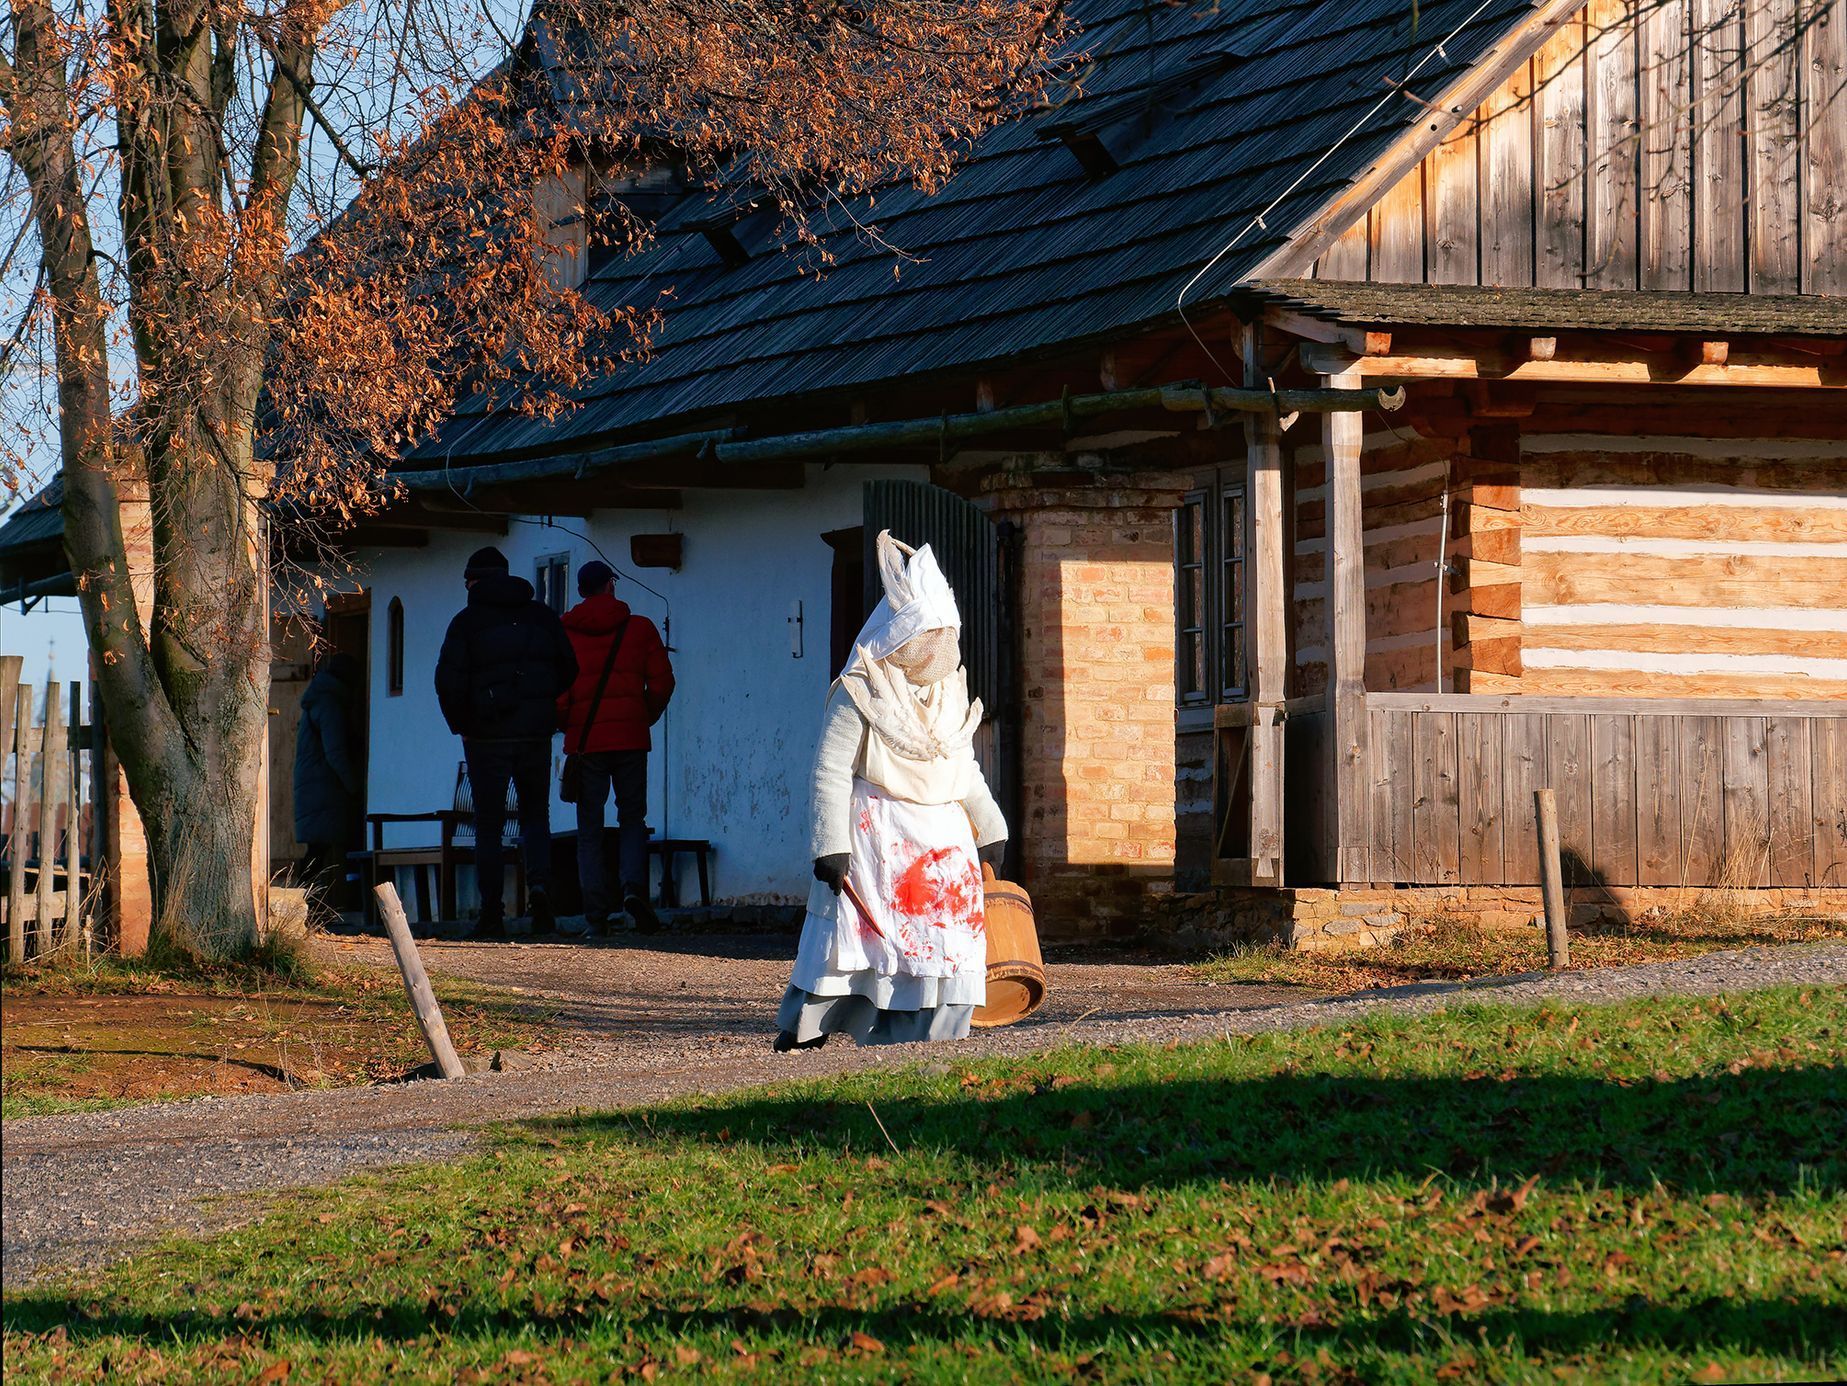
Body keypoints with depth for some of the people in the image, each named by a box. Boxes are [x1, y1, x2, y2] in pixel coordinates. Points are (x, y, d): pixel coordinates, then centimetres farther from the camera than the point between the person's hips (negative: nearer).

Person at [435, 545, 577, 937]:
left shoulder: (467, 622, -2)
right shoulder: (542, 616, 8)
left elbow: (448, 681, -10)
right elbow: (568, 670, 7)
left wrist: (461, 725, 3)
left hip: (487, 736, -2)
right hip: (536, 734, 2)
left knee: (489, 825, 4)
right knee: (536, 815, 13)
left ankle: (492, 913, -1)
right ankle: (539, 883, -13)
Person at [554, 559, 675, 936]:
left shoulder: (564, 633, 1)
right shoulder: (640, 628, 4)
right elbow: (662, 682, 0)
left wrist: (567, 725, 11)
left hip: (585, 740, 0)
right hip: (631, 738, 0)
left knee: (589, 829, 5)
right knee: (632, 819, 11)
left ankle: (595, 915, -3)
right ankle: (634, 886, -15)